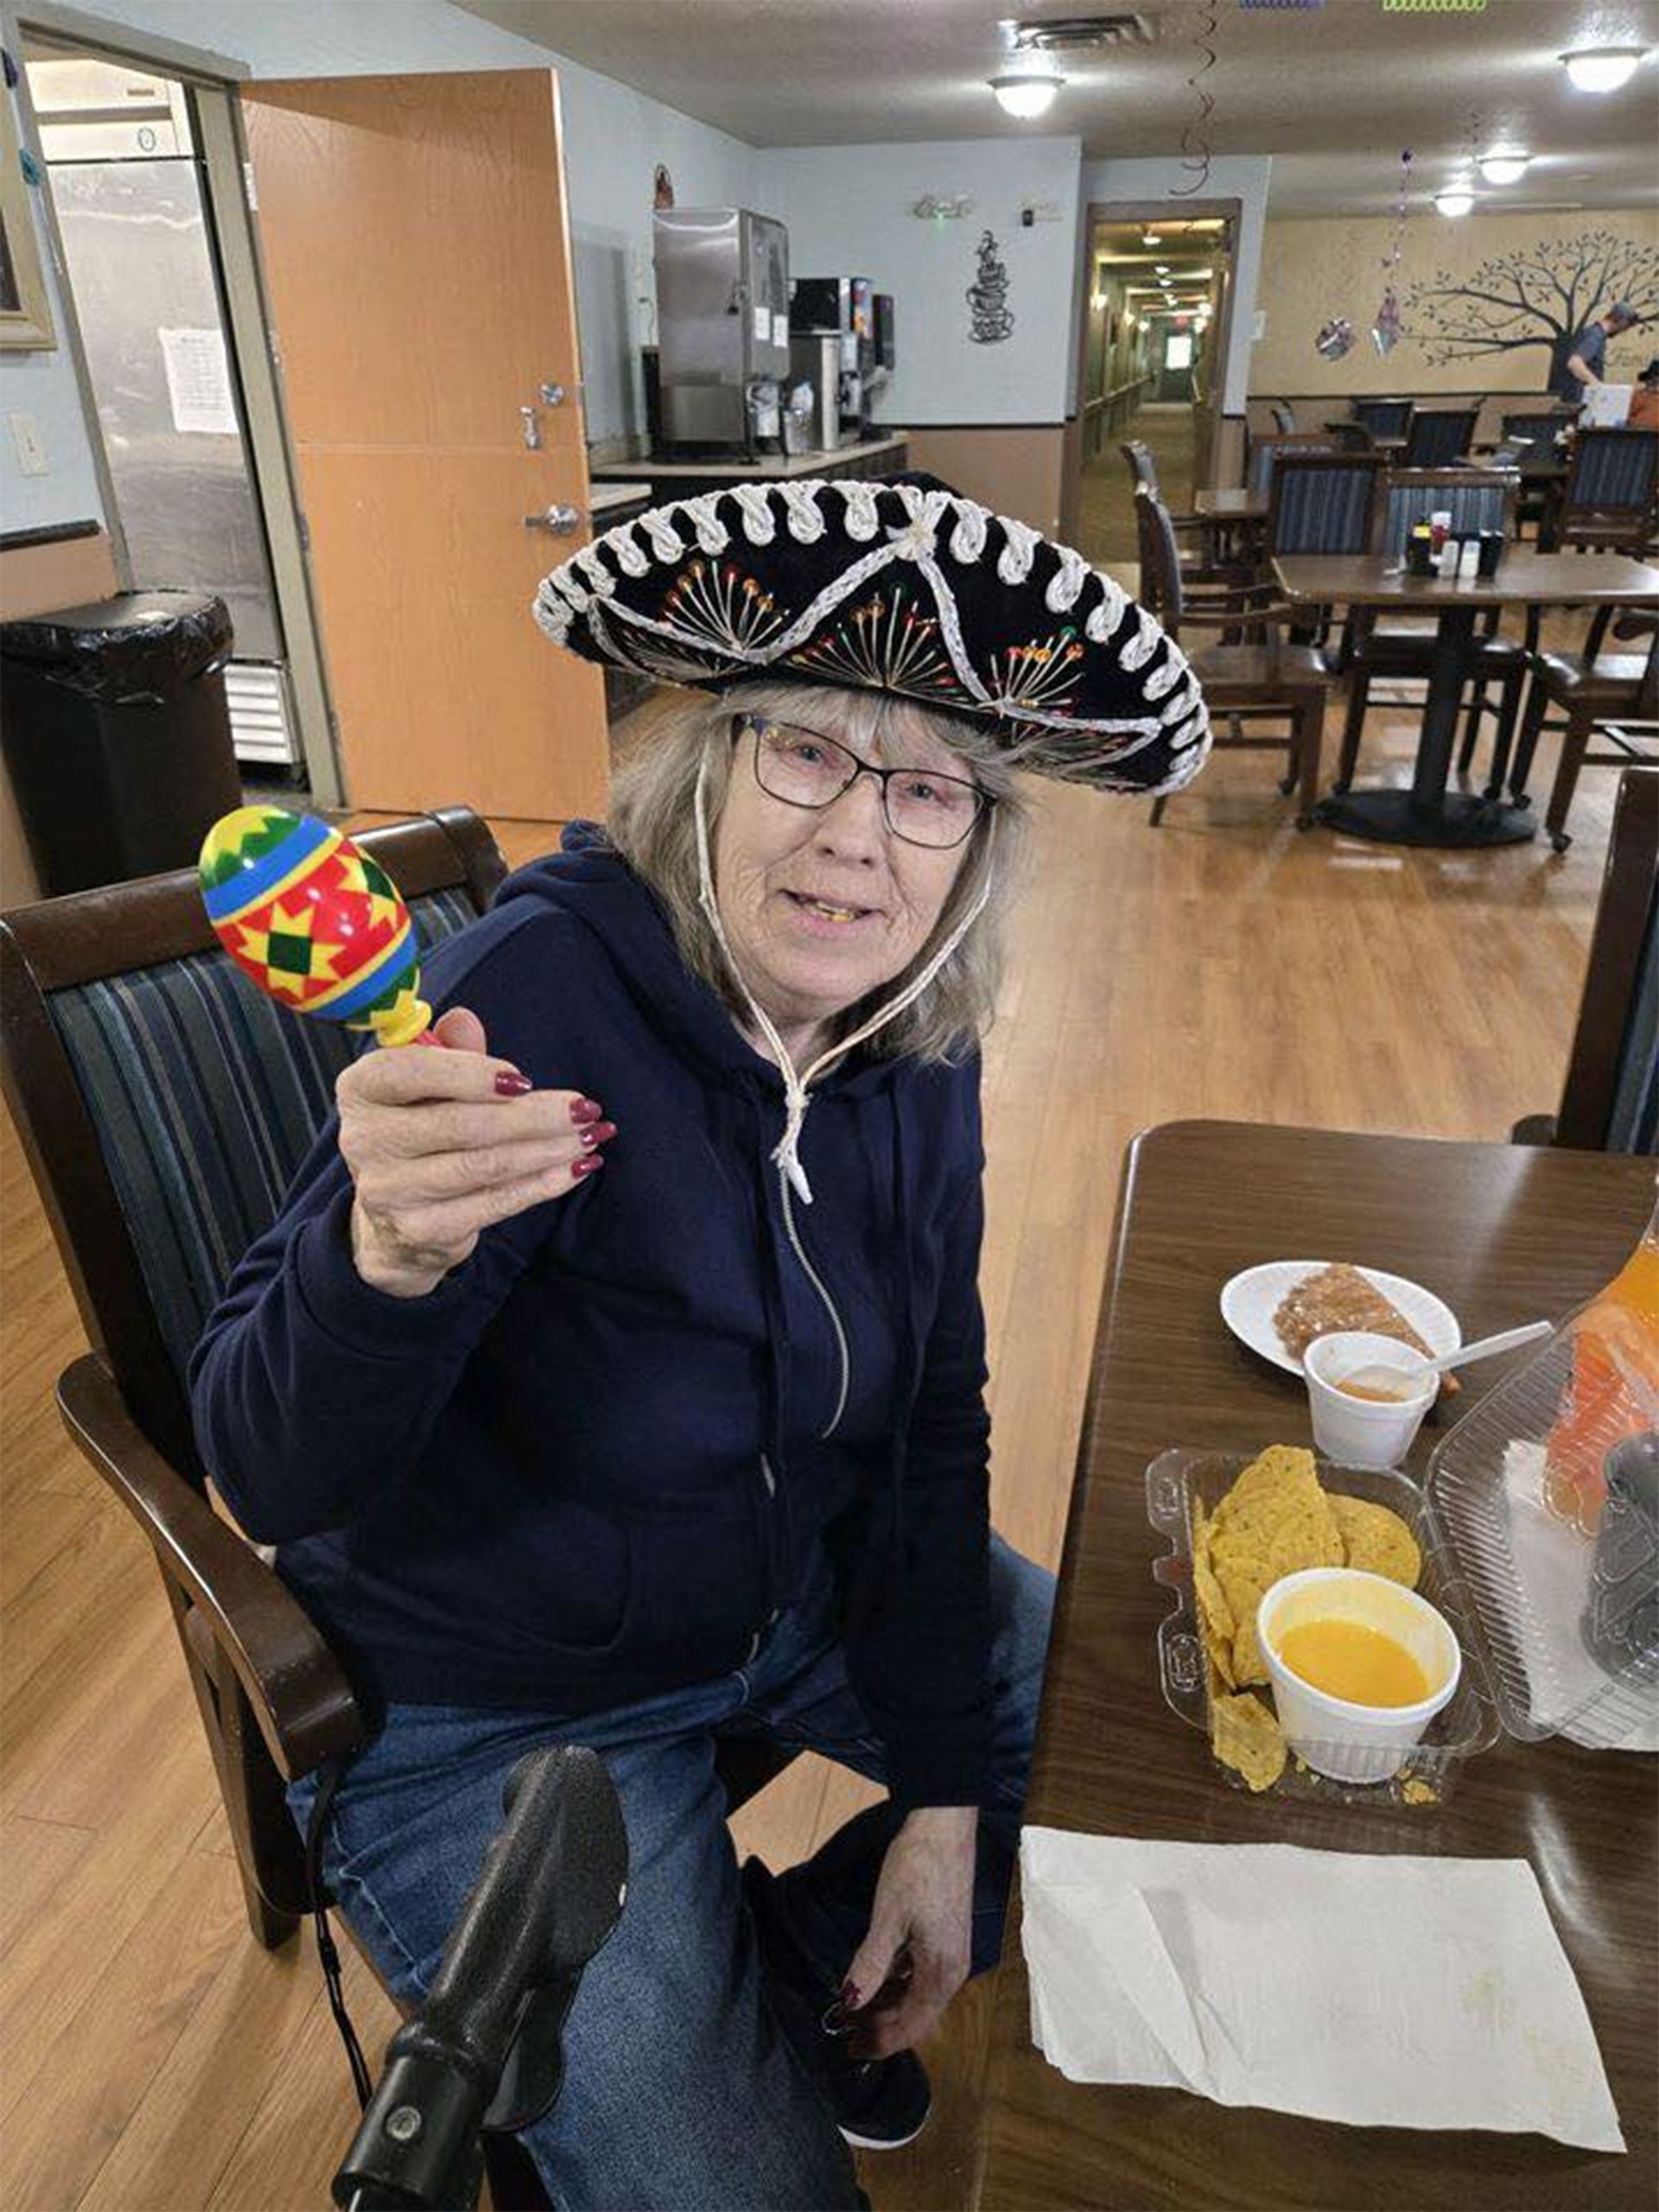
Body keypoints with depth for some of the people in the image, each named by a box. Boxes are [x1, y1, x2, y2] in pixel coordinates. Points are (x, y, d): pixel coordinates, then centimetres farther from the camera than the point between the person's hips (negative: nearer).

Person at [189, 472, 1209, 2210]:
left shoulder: (914, 1051, -10)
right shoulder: (544, 994, -28)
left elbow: (935, 1419, -2)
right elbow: (271, 1484, -29)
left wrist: (942, 1791, -3)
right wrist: (387, 1262, -51)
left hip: (806, 1597, 6)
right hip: (497, 1716, -5)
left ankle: (795, 1967, 27)